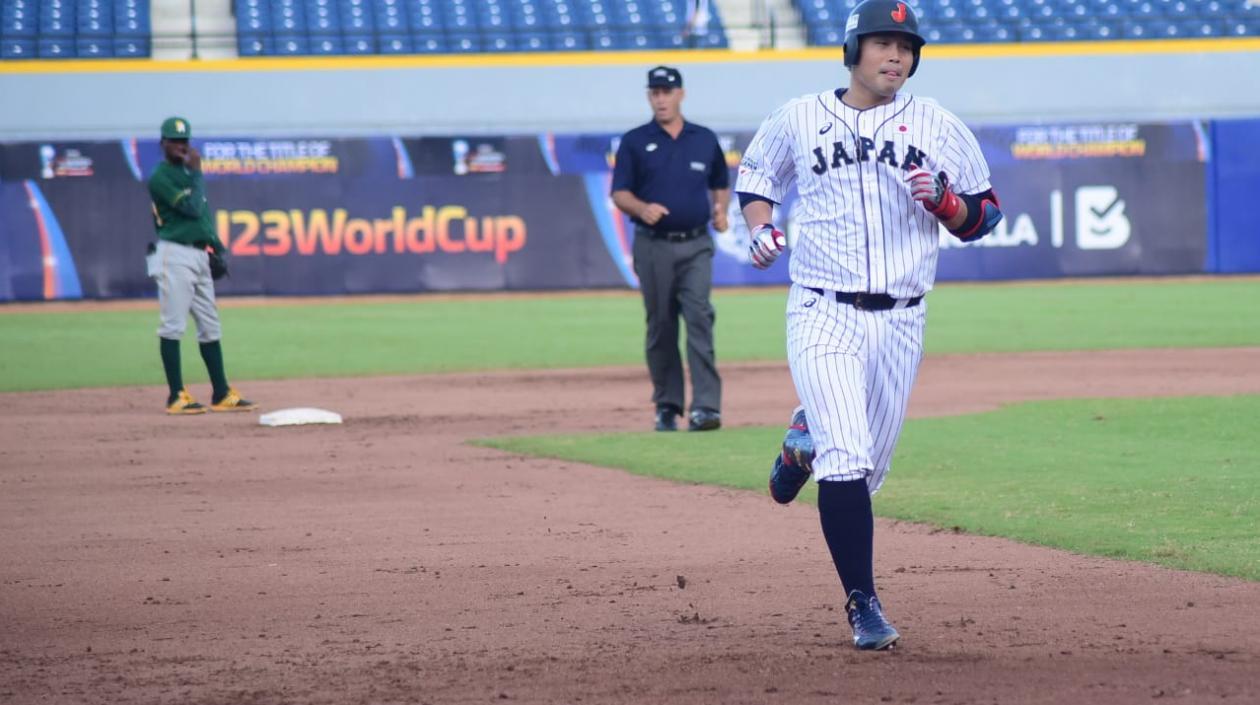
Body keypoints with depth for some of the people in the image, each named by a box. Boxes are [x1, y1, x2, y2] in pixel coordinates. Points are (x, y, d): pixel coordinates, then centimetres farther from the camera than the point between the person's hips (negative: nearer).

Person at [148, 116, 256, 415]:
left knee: (210, 327, 10)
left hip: (199, 255, 9)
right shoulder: (160, 178, -10)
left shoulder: (187, 173, 18)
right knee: (173, 326, -8)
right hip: (175, 254, -9)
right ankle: (177, 397, -7)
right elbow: (192, 209, -18)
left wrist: (217, 249, 18)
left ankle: (221, 395, 13)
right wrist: (197, 173, -10)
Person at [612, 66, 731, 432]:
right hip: (653, 247, 0)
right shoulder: (635, 142, 4)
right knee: (660, 327, 5)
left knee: (699, 317, -14)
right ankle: (667, 407, 15)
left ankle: (706, 406, -20)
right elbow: (619, 194, 0)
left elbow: (720, 185, 21)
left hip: (695, 247, 0)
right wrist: (642, 208, -21)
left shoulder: (705, 140, 10)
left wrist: (720, 208, 0)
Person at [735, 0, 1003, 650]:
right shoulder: (798, 119, 4)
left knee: (866, 472, 11)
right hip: (823, 315, -3)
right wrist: (759, 228, 0)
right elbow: (755, 176, 20)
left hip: (900, 323, 3)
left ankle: (805, 438, 46)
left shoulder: (940, 128, 5)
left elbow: (982, 217, 9)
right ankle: (862, 603, -10)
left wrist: (941, 199, -12)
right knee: (847, 463, -18)